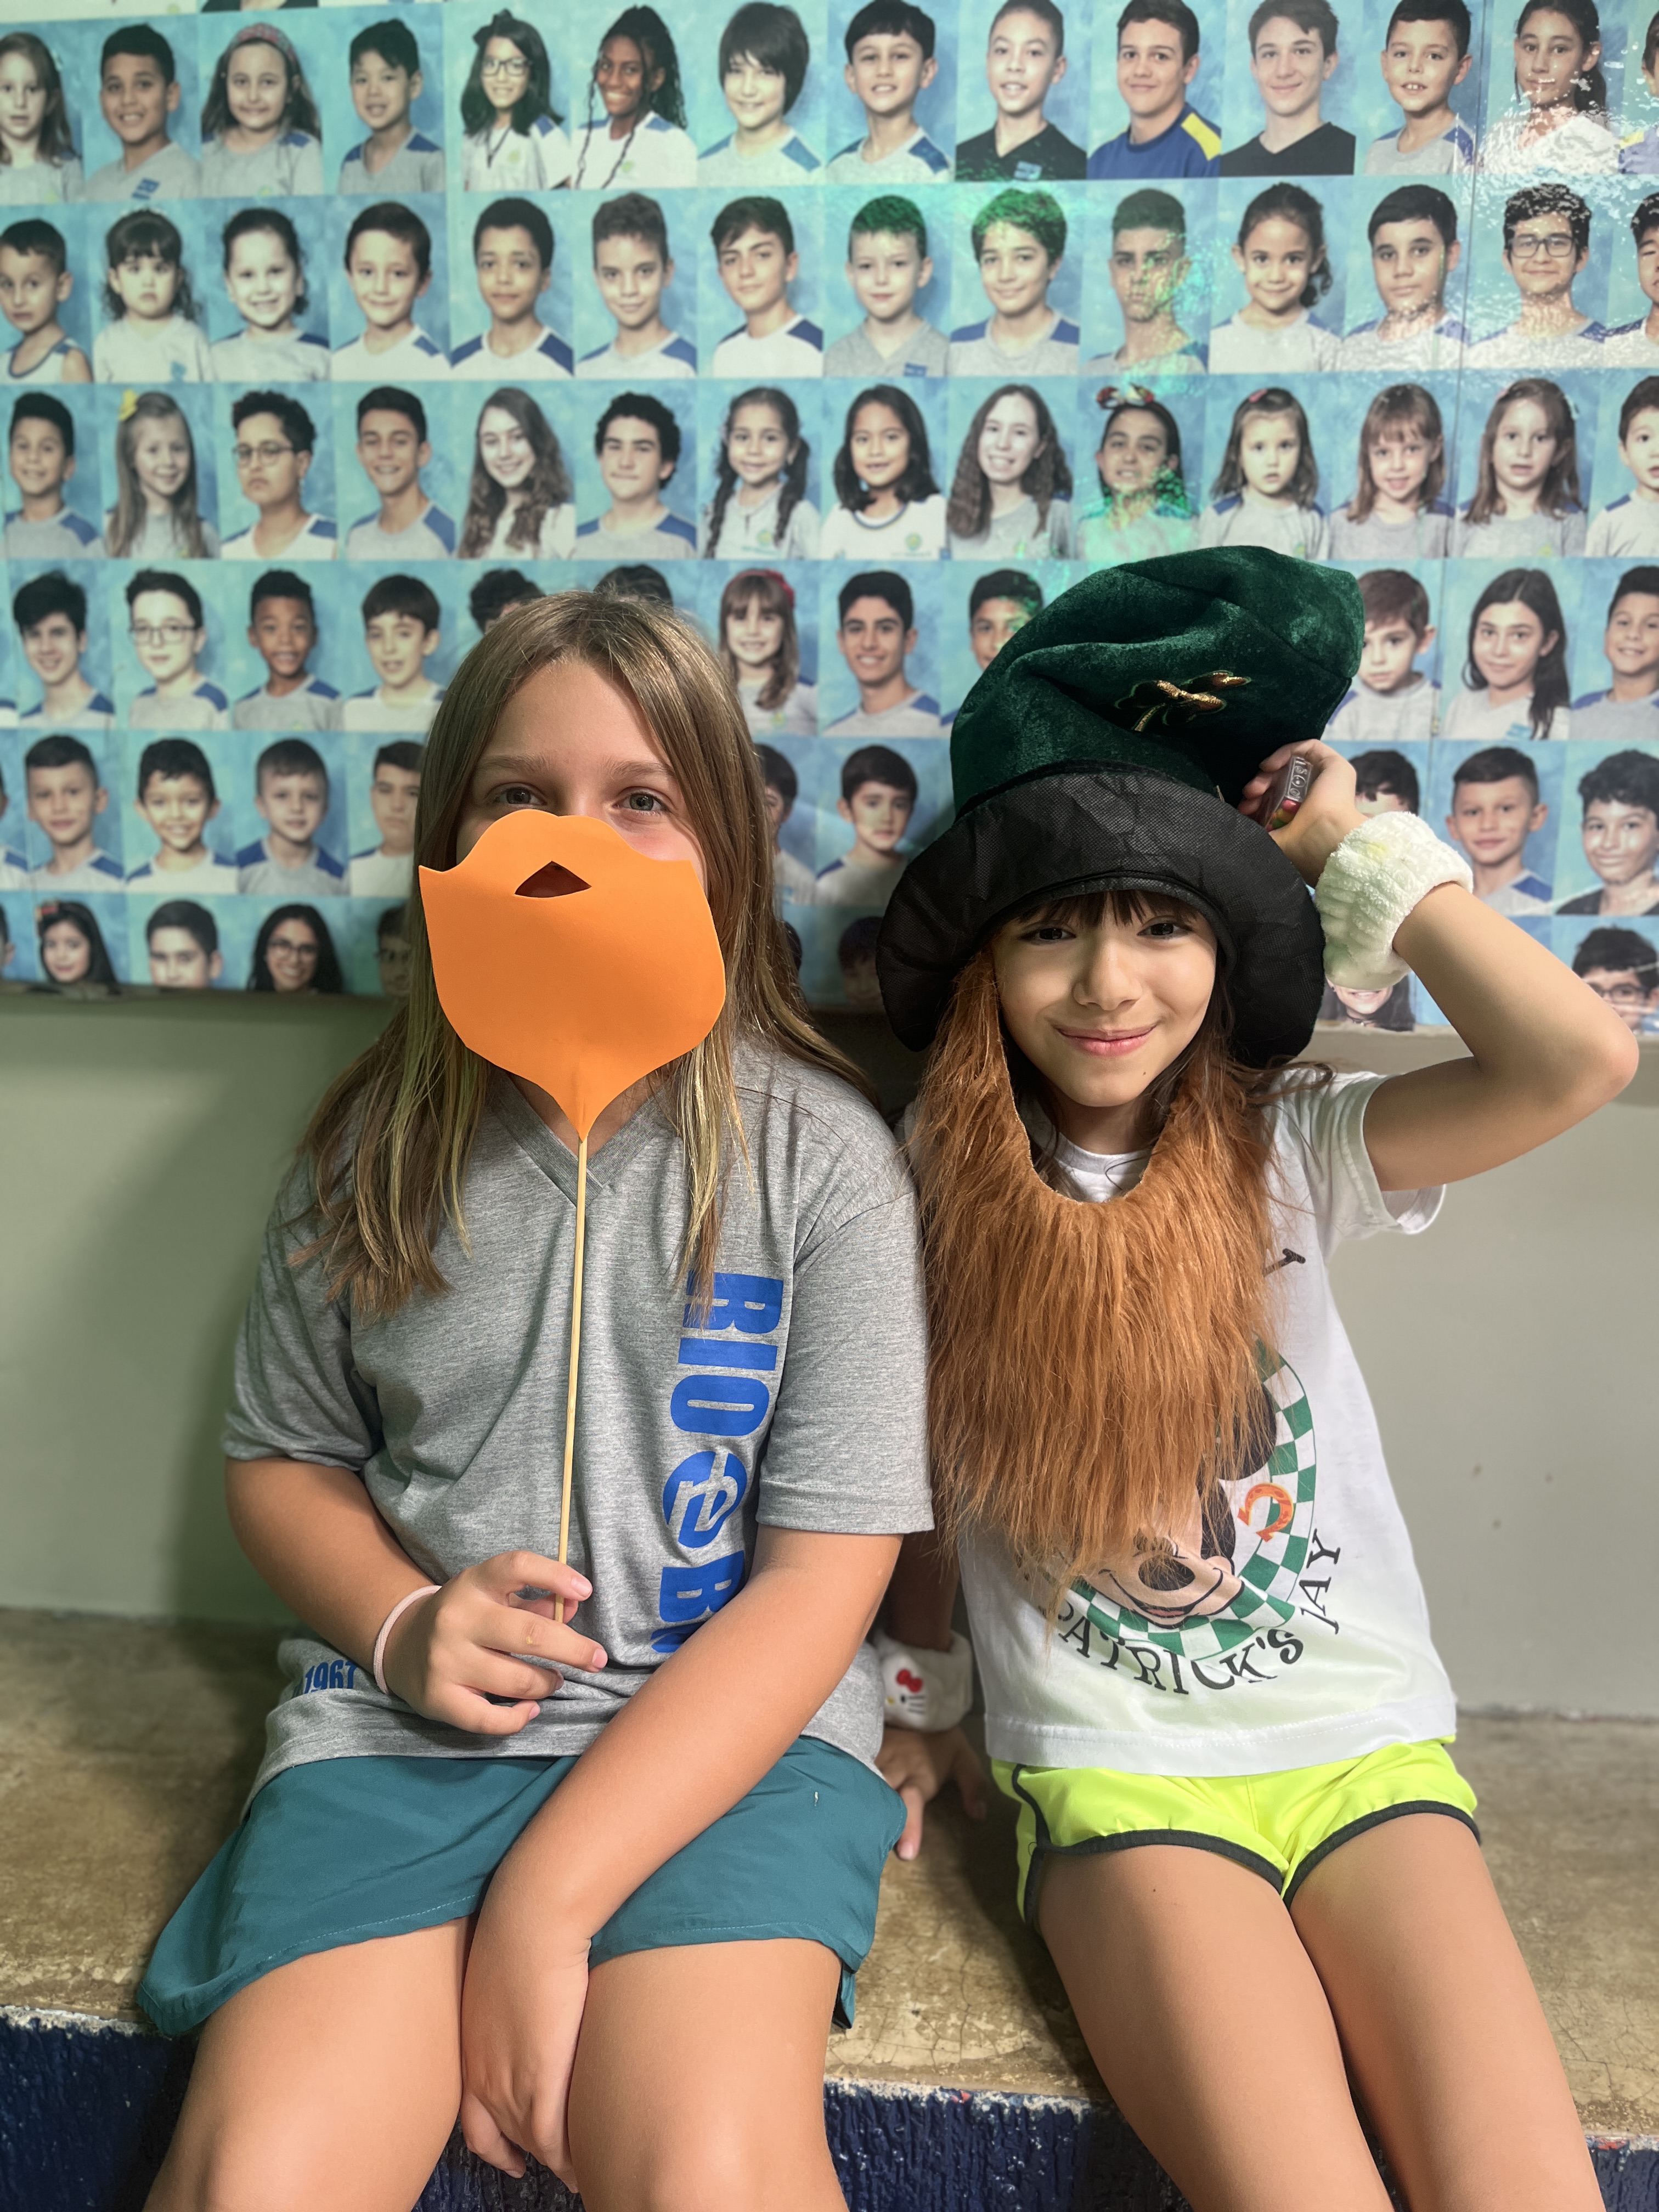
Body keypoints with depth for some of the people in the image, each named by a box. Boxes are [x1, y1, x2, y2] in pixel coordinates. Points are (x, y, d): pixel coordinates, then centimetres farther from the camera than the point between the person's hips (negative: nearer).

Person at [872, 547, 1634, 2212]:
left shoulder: (1285, 1150, -1)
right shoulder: (925, 1188, 0)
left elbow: (1578, 1060, -17)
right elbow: (914, 1481, 10)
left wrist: (1353, 846, -7)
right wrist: (925, 1701, 16)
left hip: (1367, 1748, 2)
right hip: (1114, 1779, -1)